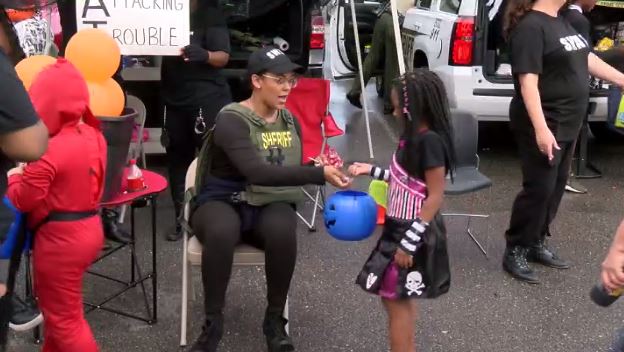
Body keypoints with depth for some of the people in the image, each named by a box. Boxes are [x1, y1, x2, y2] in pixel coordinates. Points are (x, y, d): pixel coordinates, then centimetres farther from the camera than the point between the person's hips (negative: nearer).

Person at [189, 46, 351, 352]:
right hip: (223, 203, -4)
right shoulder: (231, 121, -16)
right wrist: (319, 174, -35)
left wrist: (321, 168, -8)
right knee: (221, 232, -40)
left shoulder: (290, 121, 6)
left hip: (269, 206, 4)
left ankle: (275, 320, -15)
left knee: (283, 231, -33)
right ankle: (213, 323, -20)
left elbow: (293, 170, 15)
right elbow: (258, 172, -31)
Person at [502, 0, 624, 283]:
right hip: (544, 125, -9)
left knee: (556, 187, 14)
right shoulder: (531, 26, -18)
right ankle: (515, 251, 8)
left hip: (566, 123, 9)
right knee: (539, 188, -5)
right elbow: (528, 82, -24)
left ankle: (536, 243, 26)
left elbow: (587, 59, 18)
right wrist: (541, 129, -30)